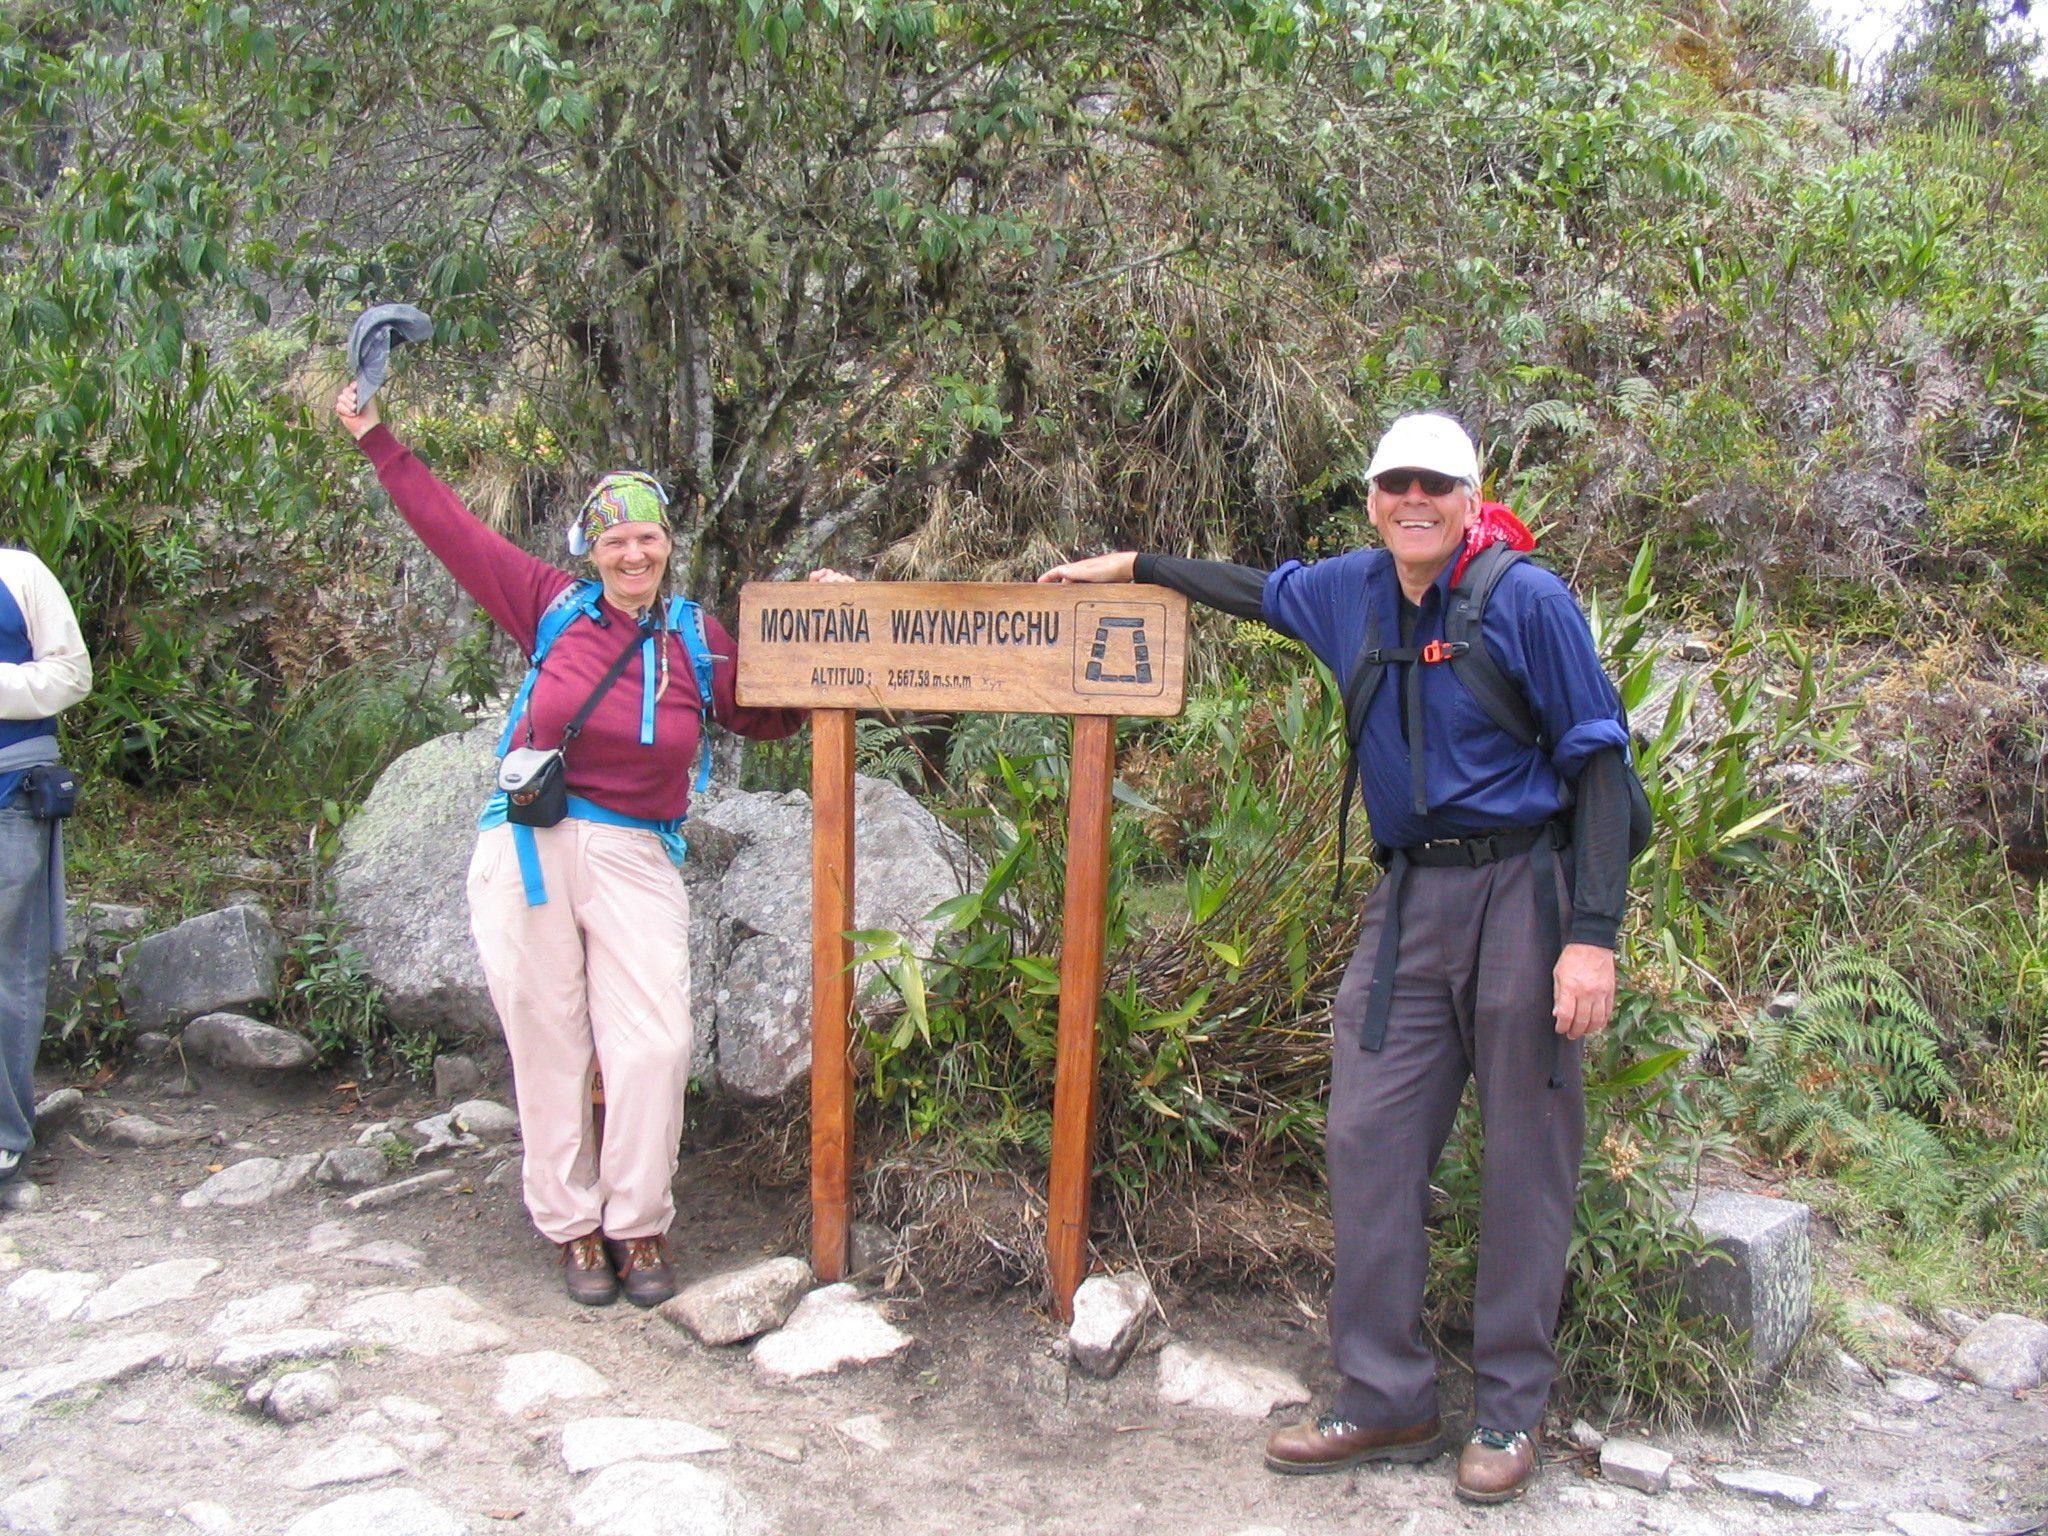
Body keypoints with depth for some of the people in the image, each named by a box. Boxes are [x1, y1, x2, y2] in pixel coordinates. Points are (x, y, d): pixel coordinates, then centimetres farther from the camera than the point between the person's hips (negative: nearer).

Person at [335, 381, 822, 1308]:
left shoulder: (698, 642, 6)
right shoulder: (554, 609, 3)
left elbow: (770, 718, 18)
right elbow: (450, 530, 9)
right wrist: (376, 441, 13)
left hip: (635, 861, 0)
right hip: (527, 849, 0)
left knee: (653, 1044, -7)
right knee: (548, 1044, 5)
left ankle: (638, 1226, 11)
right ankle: (571, 1225, 19)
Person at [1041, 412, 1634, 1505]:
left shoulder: (1528, 601, -9)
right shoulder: (1351, 591, 9)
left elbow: (1599, 760, -11)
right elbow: (1259, 589, 30)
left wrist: (1593, 934, -18)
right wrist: (1134, 566, 34)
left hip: (1521, 894, -5)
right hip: (1408, 899, 6)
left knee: (1525, 1156, 2)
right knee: (1368, 1138, 2)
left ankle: (1510, 1414, 16)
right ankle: (1386, 1399, 15)